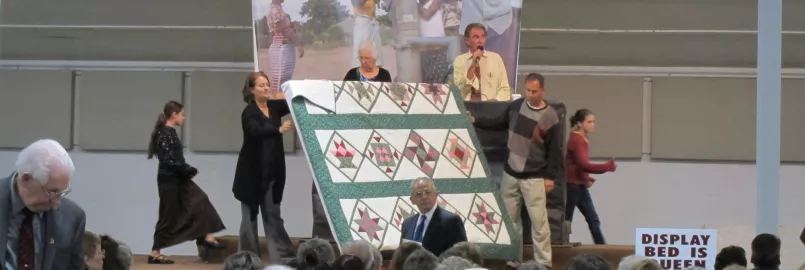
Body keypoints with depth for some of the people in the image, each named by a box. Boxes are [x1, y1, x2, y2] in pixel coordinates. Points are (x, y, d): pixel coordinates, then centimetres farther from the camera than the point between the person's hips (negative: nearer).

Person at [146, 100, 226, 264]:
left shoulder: (171, 132, 10)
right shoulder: (164, 134, -19)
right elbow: (169, 161, -24)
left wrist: (188, 170, 1)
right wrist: (189, 170, -12)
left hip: (177, 178, 10)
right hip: (168, 180, -10)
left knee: (200, 202, 5)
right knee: (169, 216, -2)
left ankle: (207, 237, 7)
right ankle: (155, 253, 6)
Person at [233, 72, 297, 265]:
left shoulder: (274, 106, 7)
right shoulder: (249, 112, -12)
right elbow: (256, 131, -30)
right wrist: (279, 130, -46)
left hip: (272, 172, 6)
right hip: (252, 173, -6)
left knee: (273, 215, 6)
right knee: (250, 216, 2)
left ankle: (283, 258, 3)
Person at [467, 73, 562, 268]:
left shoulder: (550, 117, -14)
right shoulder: (516, 106, 0)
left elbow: (556, 149, -10)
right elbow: (500, 124, 18)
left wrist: (551, 176, -11)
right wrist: (476, 121, 9)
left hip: (534, 177, -5)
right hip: (510, 173, 5)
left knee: (538, 220, -5)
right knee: (510, 218, 10)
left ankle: (544, 262, 3)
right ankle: (512, 259, 20)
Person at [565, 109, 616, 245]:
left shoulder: (583, 139, 12)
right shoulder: (576, 140, -17)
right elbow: (584, 165, -26)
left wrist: (587, 179, 7)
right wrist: (607, 167, -25)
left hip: (580, 186, 9)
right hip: (572, 186, -9)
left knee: (593, 219, 5)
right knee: (566, 220, -2)